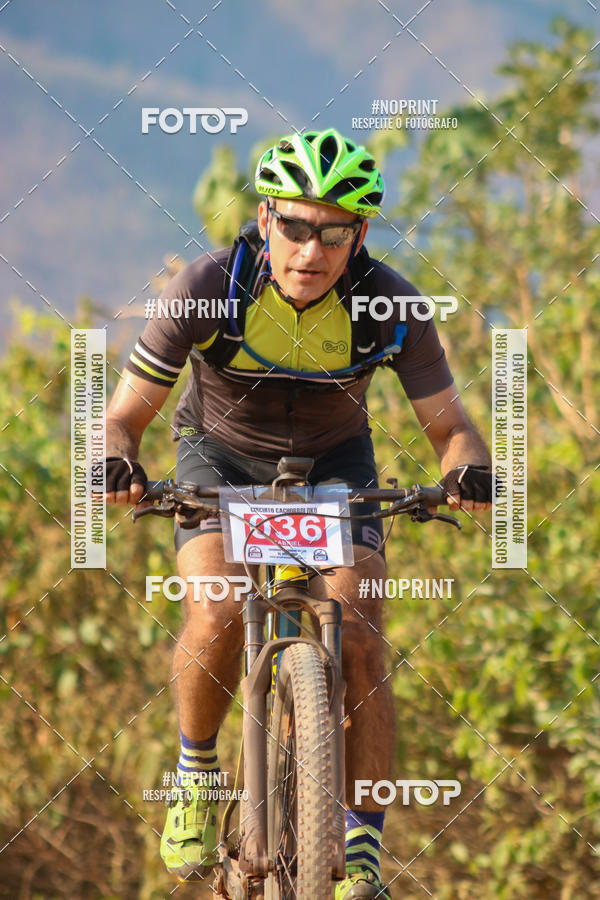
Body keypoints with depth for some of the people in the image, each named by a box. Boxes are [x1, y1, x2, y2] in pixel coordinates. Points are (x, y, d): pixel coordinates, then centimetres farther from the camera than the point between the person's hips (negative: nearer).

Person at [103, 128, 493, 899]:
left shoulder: (391, 304, -25)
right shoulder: (209, 288, -29)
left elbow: (448, 426, -17)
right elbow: (126, 415, -22)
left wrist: (466, 471, -41)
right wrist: (115, 461, -45)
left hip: (333, 461, 1)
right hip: (222, 457, -1)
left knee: (359, 642, -18)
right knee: (216, 621, -25)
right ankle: (196, 773, 3)